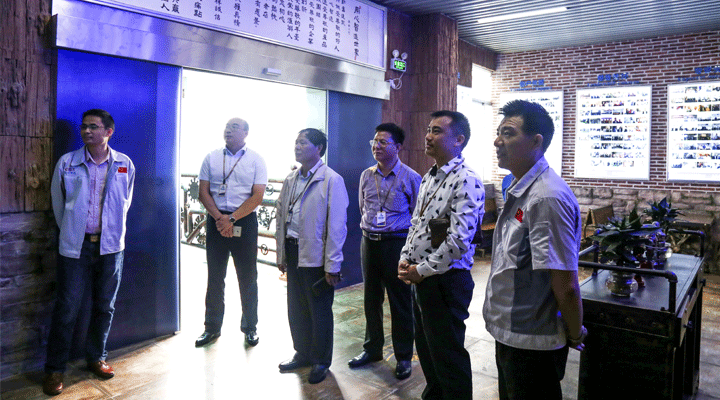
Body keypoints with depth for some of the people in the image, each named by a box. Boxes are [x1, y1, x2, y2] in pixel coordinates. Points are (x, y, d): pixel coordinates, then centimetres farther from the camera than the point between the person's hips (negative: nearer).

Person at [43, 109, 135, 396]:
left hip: (110, 246, 2)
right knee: (67, 308, 2)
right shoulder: (67, 163, -1)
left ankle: (96, 358, 29)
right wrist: (70, 232, 13)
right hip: (75, 246, -1)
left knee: (105, 306, 11)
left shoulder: (125, 165, 1)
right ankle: (55, 369, 18)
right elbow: (58, 203, 9)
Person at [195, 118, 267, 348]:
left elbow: (257, 196, -7)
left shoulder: (255, 160, 1)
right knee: (215, 277, 9)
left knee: (248, 277, 5)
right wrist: (219, 217, -10)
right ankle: (212, 327, 22)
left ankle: (250, 328, 19)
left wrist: (232, 219, -14)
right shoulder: (212, 158, 9)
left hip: (244, 221, -2)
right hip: (216, 220, 2)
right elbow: (204, 192, 4)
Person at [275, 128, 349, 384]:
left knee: (319, 312, 8)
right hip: (293, 253, 6)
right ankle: (302, 354, 36)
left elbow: (336, 225, -14)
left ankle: (321, 361, 26)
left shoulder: (332, 181, -11)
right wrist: (281, 255, 12)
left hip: (316, 257, -6)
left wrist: (332, 265, -15)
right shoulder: (291, 180, 10)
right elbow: (281, 216, 14)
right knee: (296, 310, 17)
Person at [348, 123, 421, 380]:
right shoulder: (366, 176, 6)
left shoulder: (410, 178, -7)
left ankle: (404, 357, 19)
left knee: (400, 301, 4)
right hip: (369, 242, 5)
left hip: (397, 243, -5)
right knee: (371, 298, 15)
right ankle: (372, 348, 31)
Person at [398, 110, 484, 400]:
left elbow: (458, 241, -25)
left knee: (447, 354, 7)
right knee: (425, 347, 23)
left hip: (446, 280, -9)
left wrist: (422, 270, -16)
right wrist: (405, 259, 5)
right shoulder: (429, 179, 11)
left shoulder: (466, 182, -19)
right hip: (421, 278, 9)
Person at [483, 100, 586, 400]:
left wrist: (575, 336, -10)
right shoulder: (520, 190, 7)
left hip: (531, 344, -9)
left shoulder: (547, 198, -26)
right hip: (509, 334, 9)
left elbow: (566, 286, -25)